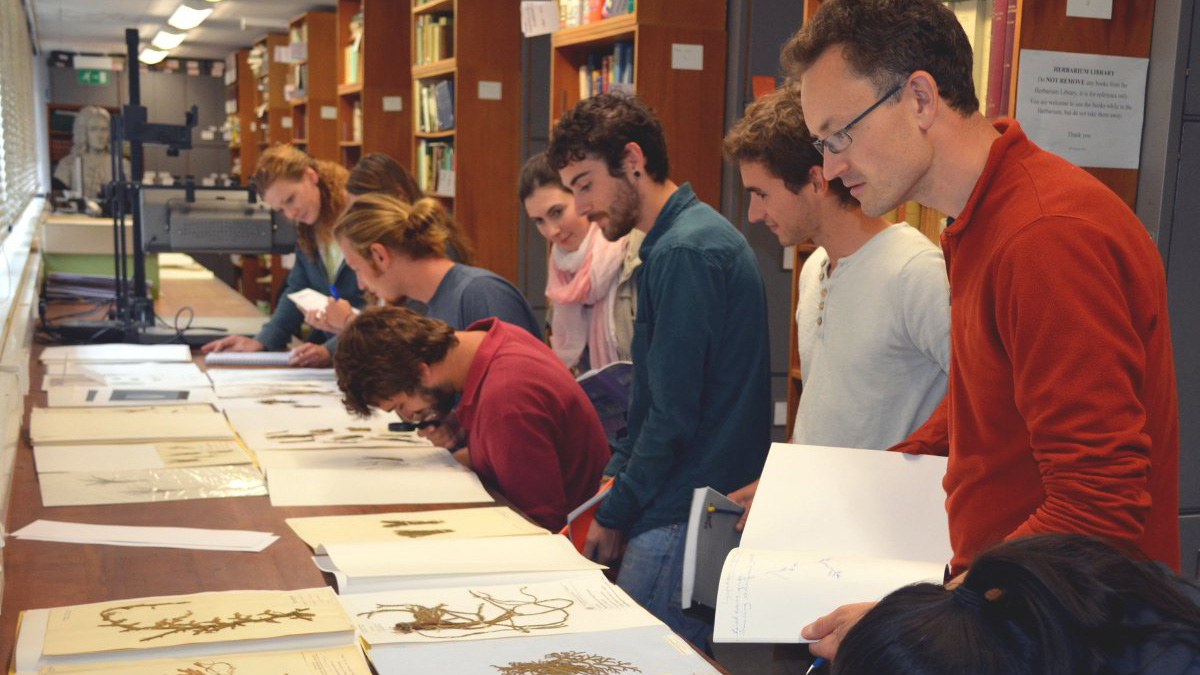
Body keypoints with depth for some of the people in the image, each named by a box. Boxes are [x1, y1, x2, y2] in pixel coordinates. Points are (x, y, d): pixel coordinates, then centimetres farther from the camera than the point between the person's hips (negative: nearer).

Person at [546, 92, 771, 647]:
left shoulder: (684, 252, -17)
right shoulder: (680, 241, 16)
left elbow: (674, 413, -19)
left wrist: (615, 513, -9)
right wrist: (612, 480, 12)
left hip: (683, 522, -10)